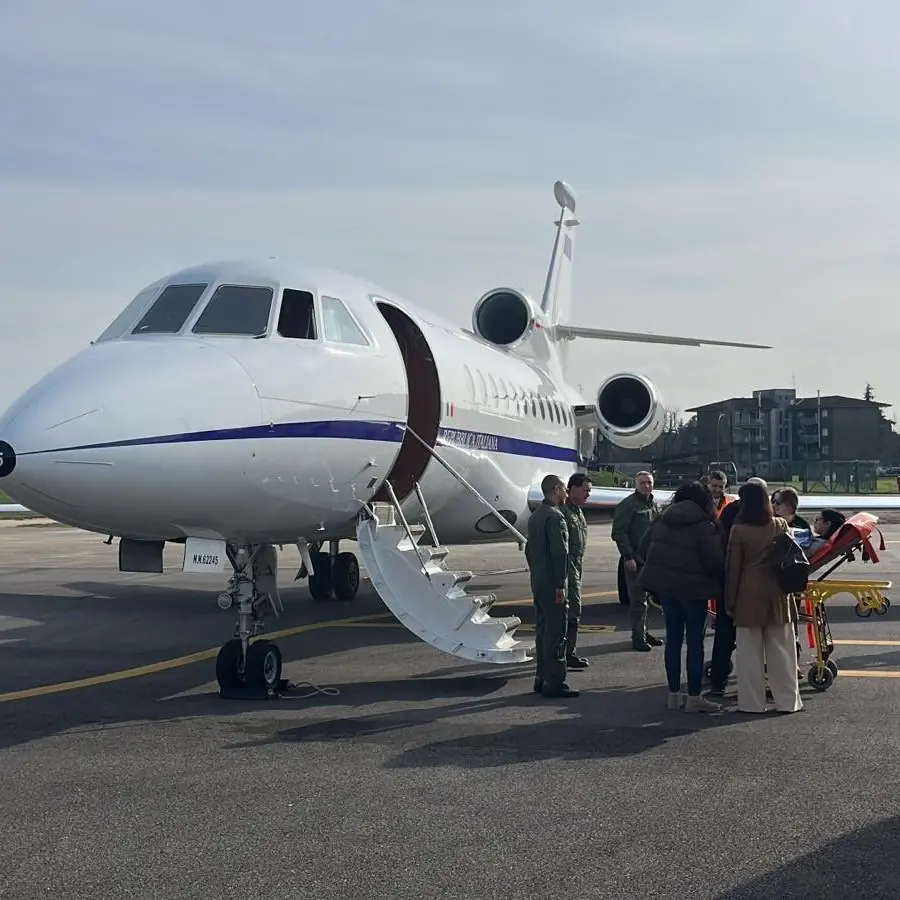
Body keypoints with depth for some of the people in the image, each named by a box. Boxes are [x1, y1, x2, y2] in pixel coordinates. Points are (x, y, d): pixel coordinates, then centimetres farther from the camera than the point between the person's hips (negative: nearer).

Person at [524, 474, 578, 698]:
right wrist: (560, 585, -20)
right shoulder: (555, 516, -16)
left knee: (542, 630, 15)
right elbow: (559, 553, -20)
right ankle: (554, 683, -6)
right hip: (552, 583, -10)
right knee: (556, 633, -7)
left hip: (538, 583, 10)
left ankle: (541, 678, 20)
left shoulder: (535, 516, 15)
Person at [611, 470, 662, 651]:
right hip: (636, 561, -7)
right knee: (638, 599, -5)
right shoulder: (627, 505, -10)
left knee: (644, 597, 15)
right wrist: (628, 557, -19)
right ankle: (638, 636, 2)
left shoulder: (654, 504, 15)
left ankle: (643, 632, 24)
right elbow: (619, 533, -15)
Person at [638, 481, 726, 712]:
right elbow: (716, 562, -15)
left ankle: (674, 694, 18)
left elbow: (644, 549, 7)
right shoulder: (705, 526, -13)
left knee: (673, 637, 13)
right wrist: (719, 582, 4)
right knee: (695, 640, 2)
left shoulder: (661, 521, 5)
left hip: (664, 585, 6)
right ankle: (694, 697, 3)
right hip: (692, 587, -6)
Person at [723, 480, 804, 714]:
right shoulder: (781, 525, 1)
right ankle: (788, 701, 14)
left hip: (749, 596, -3)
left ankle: (752, 702, 6)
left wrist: (730, 601, 2)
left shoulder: (739, 530, -8)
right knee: (781, 650, 9)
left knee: (750, 652, 4)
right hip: (777, 595, 3)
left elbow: (732, 568, -5)